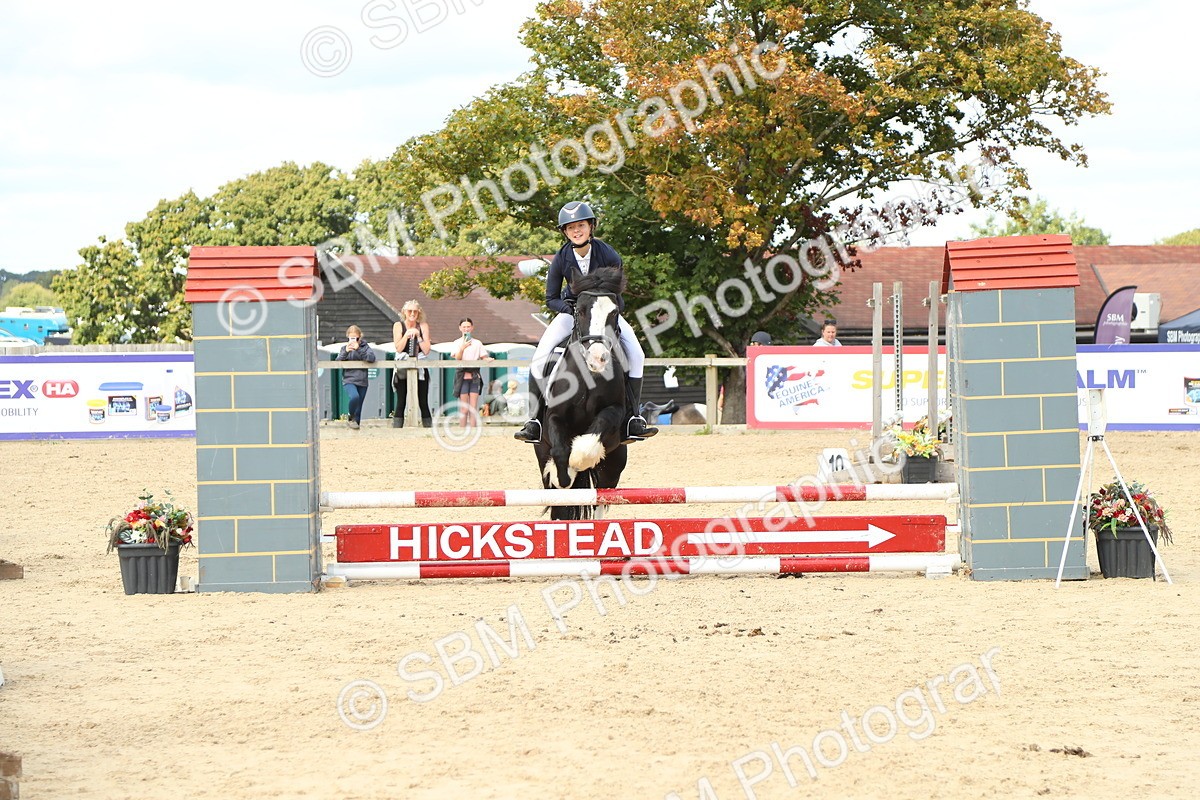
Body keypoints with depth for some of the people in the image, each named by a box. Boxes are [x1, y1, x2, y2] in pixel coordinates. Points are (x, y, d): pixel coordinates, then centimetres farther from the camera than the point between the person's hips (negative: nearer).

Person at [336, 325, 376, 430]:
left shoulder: (365, 347, 4)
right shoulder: (345, 348, 6)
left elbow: (372, 358, -13)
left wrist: (358, 350, -23)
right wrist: (346, 352, -21)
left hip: (362, 381, 2)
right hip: (349, 380, -2)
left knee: (358, 409, 4)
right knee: (354, 397, -29)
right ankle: (351, 417, -5)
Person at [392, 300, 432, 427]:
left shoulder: (423, 326, 4)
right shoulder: (398, 326, 2)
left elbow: (426, 350, -3)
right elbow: (398, 348, -8)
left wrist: (418, 336, -12)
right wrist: (407, 335, -18)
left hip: (420, 368, 1)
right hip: (403, 368, -1)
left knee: (423, 403, -1)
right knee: (401, 403, -4)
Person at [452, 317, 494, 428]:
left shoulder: (477, 343, 12)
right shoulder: (456, 343, 6)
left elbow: (484, 357, 8)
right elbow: (457, 358, -8)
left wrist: (489, 359, -15)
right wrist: (462, 348, -26)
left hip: (474, 376, 2)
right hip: (463, 376, -2)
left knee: (473, 409, -3)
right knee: (464, 409, -3)